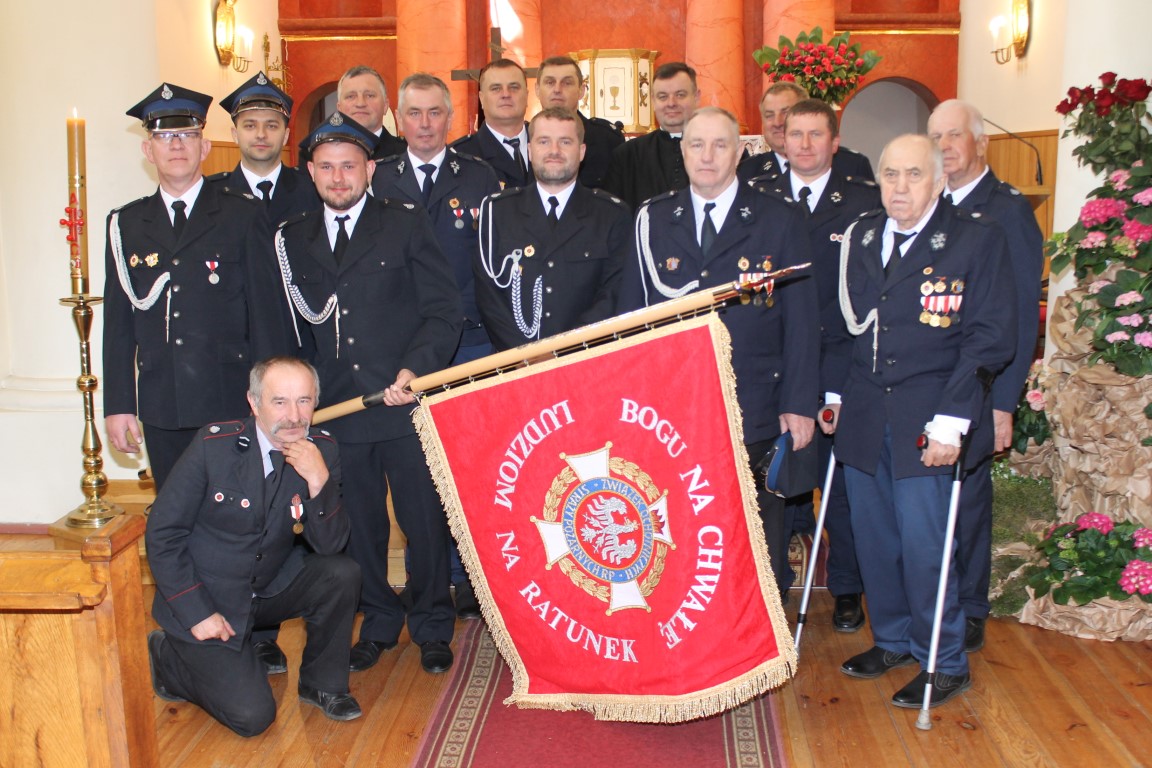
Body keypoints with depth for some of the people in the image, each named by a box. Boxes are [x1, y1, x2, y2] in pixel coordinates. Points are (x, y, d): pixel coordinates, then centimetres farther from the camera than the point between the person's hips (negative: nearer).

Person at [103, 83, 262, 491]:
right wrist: (118, 406, 6)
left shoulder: (244, 215, 2)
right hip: (161, 409, 3)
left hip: (231, 406, -2)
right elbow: (118, 322, 10)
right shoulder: (126, 224, 11)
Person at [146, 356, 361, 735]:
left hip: (272, 588, 4)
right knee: (252, 716, -11)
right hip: (205, 597, -4)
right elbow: (162, 534, -13)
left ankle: (322, 684, 2)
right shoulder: (214, 445, -19)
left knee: (342, 574, -22)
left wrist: (319, 482, -31)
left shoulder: (321, 451, -10)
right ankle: (168, 656, 17)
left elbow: (329, 545, -14)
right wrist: (197, 612, -17)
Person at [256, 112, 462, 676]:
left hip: (405, 405, -3)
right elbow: (282, 325, 12)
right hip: (336, 412, 3)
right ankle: (378, 623, 31)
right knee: (358, 525, 13)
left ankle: (431, 627, 25)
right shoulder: (293, 239, 11)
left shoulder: (406, 225, 1)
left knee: (424, 522, 6)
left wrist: (416, 369, -16)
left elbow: (444, 311, -3)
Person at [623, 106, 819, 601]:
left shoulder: (780, 222, 3)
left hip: (754, 412, -1)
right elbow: (632, 313, 10)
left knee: (758, 538, 8)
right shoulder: (651, 221, 8)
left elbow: (801, 320, 1)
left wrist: (799, 404, -4)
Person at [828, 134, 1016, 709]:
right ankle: (892, 641, 33)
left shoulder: (977, 239, -5)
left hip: (927, 420, -5)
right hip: (863, 417, 5)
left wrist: (950, 420, -15)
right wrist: (832, 394, 11)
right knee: (873, 538, 12)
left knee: (923, 544, -3)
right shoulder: (860, 237, 10)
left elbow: (990, 337, -9)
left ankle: (944, 662, 18)